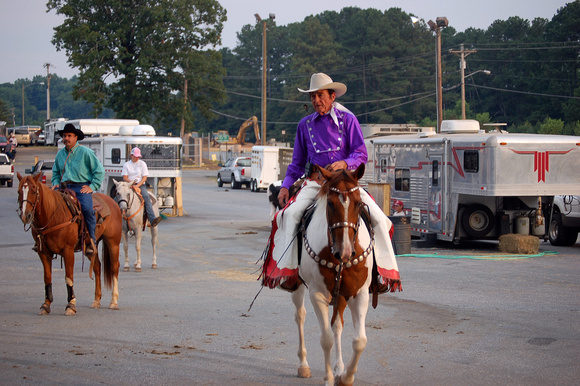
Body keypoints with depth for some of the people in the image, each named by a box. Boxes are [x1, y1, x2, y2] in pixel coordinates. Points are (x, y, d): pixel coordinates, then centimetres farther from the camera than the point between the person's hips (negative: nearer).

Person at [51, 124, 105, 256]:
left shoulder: (85, 152, 0)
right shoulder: (60, 154, 16)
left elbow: (99, 170, 1)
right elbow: (55, 172, 31)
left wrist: (92, 186, -8)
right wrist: (56, 183, 11)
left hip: (81, 187, -5)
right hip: (64, 187, 6)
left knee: (87, 209, -30)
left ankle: (91, 241, -19)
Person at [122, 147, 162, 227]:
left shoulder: (142, 164, 11)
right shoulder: (126, 164, 13)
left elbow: (144, 177, 3)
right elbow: (124, 177, 6)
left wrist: (137, 185, -13)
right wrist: (131, 182, -15)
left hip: (140, 184, -1)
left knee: (146, 197, -29)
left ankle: (152, 219, -43)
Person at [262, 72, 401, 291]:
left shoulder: (347, 119, 3)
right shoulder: (305, 125, 11)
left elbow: (361, 154, -1)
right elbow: (298, 162, 18)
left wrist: (345, 163, -22)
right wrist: (286, 185, 5)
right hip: (315, 182, 1)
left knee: (378, 217, -18)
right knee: (290, 214, -25)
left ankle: (386, 270, -7)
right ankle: (287, 268, -19)